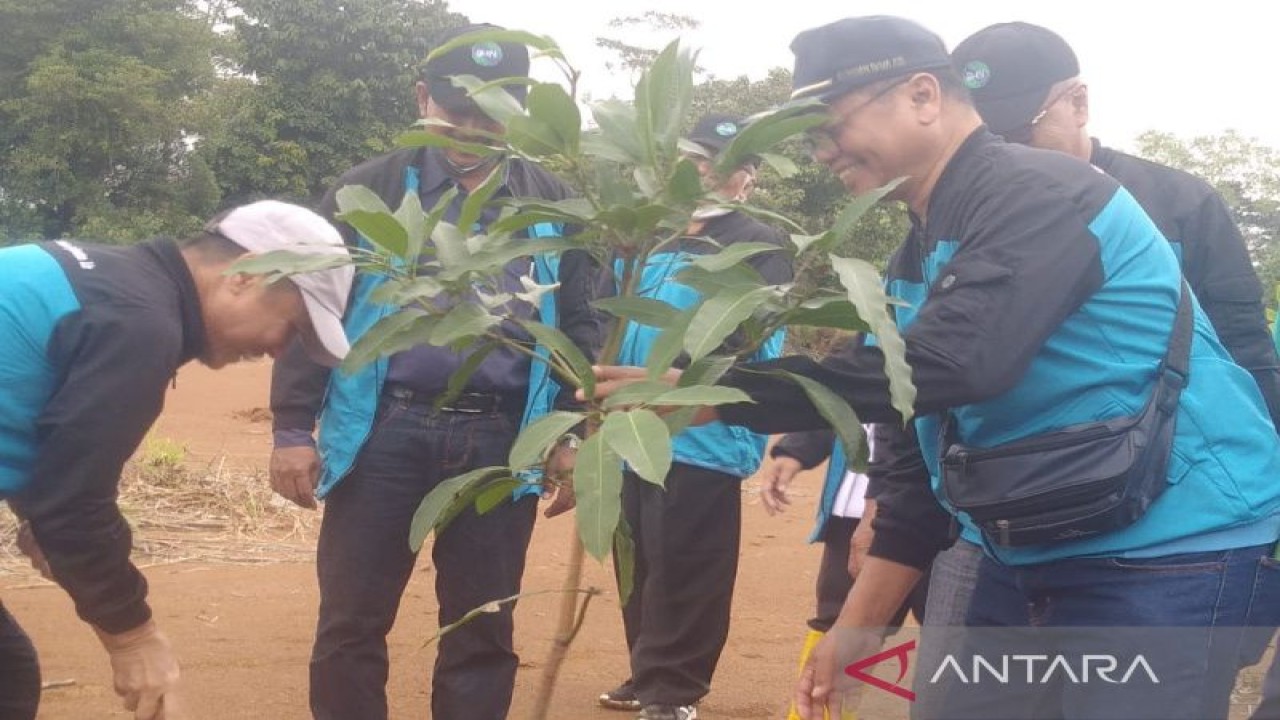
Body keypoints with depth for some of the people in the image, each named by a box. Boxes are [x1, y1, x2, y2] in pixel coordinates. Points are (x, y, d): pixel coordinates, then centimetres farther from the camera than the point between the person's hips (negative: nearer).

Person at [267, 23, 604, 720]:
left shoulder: (552, 206, 11)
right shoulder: (368, 191, 6)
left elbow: (579, 325, 13)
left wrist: (573, 436, 5)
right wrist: (293, 428, -2)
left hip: (501, 443, 1)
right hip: (383, 433, -1)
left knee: (483, 630, 8)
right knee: (351, 624, 3)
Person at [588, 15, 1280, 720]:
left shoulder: (1038, 194, -18)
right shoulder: (919, 258, 12)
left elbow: (944, 363, -33)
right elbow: (918, 453, 15)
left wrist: (708, 397, -32)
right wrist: (859, 624, 11)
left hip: (1173, 558, -9)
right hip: (1030, 558, 9)